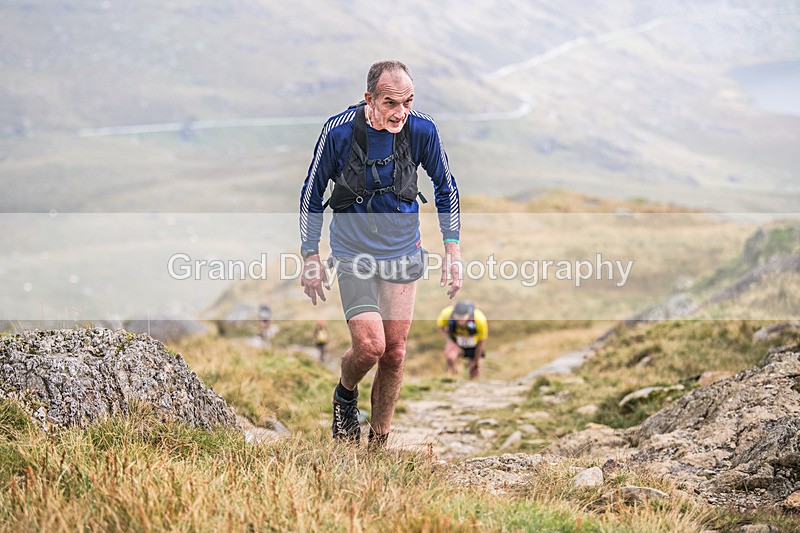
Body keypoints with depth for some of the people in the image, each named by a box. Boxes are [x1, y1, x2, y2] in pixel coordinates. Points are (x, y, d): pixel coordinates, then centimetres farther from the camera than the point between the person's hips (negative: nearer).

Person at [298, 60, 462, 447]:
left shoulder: (422, 131, -12)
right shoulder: (339, 131, -17)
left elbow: (445, 188, 5)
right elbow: (312, 193, -3)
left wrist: (452, 250, 1)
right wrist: (310, 257, -1)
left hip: (403, 255, 2)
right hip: (353, 254, -2)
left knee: (394, 354, 3)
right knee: (369, 346, -16)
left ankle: (379, 444, 20)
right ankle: (345, 396, 18)